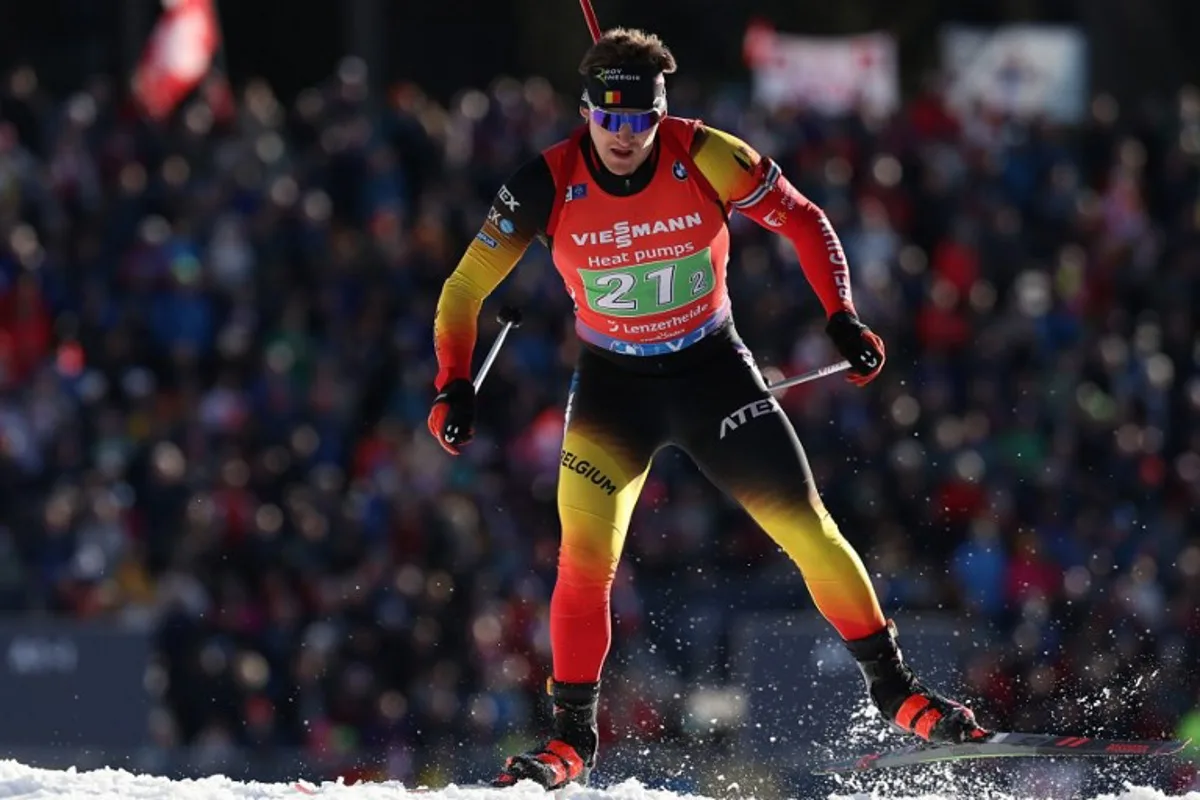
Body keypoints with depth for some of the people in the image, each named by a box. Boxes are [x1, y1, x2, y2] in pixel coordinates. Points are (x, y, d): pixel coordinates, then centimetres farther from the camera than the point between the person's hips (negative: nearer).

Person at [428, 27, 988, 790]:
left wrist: (844, 320, -12)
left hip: (714, 371, 0)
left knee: (807, 528, -2)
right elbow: (466, 289, -8)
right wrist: (454, 386, -20)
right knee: (585, 562, -14)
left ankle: (895, 688, 12)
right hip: (612, 388, 0)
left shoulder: (705, 157, -18)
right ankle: (572, 740, -2)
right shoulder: (548, 184, -17)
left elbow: (803, 221, -4)